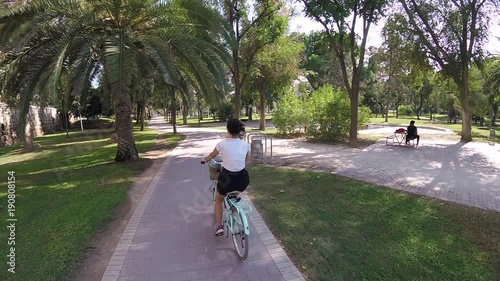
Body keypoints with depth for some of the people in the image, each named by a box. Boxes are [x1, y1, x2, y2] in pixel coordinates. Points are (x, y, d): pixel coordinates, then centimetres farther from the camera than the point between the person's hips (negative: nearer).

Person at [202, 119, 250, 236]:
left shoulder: (222, 144, -9)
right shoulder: (245, 145, -2)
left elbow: (212, 156, 12)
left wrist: (204, 160, 34)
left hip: (227, 179, -2)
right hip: (242, 180, 3)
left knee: (218, 200, 26)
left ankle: (219, 226, 16)